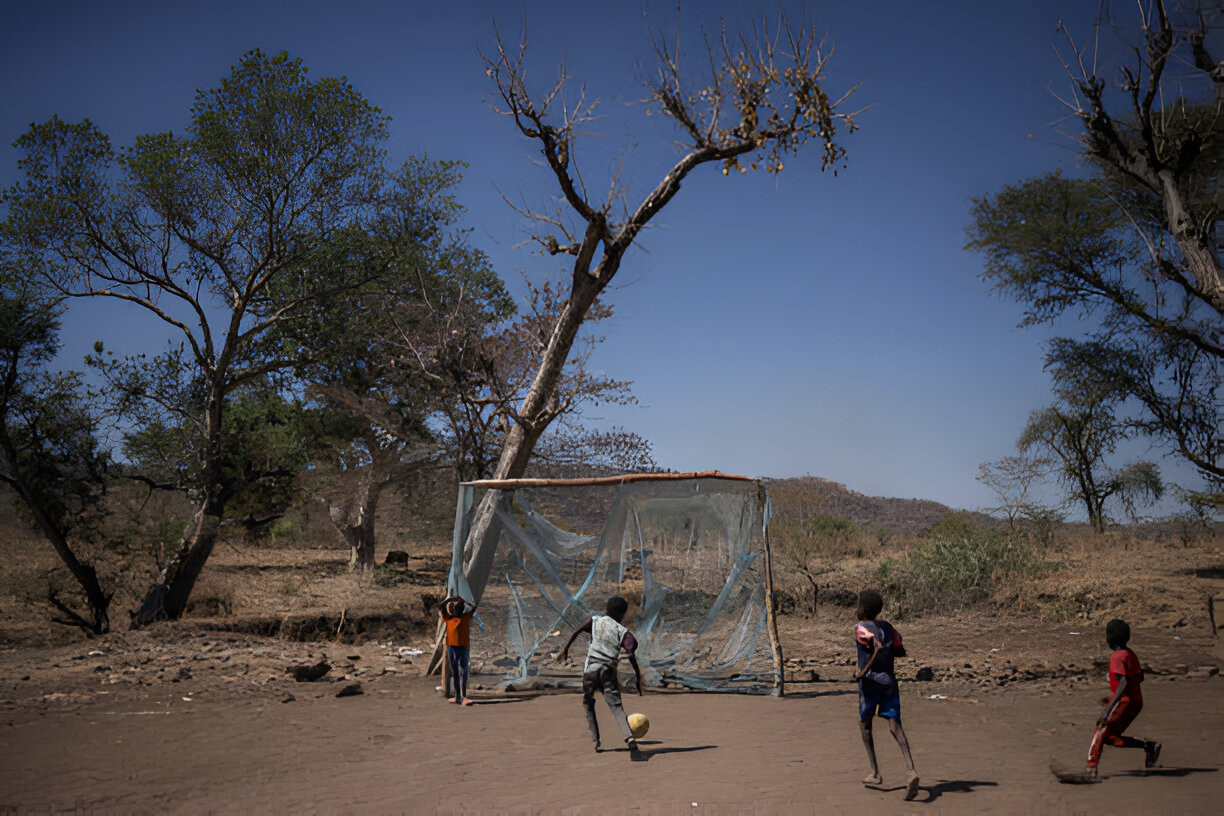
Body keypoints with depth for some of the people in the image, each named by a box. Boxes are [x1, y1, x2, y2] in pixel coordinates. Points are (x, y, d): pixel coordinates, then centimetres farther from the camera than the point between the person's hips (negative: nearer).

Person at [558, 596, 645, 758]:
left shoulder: (594, 620, 13)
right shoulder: (623, 632, 7)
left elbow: (576, 631, -3)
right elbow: (631, 655, -5)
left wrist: (565, 650, 1)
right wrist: (639, 678, -3)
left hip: (590, 669, 1)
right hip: (608, 671, -1)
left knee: (588, 704, 20)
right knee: (616, 705, -9)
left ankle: (596, 741, 14)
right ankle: (630, 738, -31)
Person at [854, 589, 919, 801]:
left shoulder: (862, 628, -10)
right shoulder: (887, 626, 10)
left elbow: (879, 648, -26)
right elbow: (901, 651, 16)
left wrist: (863, 671, -19)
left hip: (870, 681, -5)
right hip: (889, 680, 5)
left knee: (864, 724, 14)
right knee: (895, 726, -4)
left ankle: (875, 773, 15)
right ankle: (911, 771, -24)